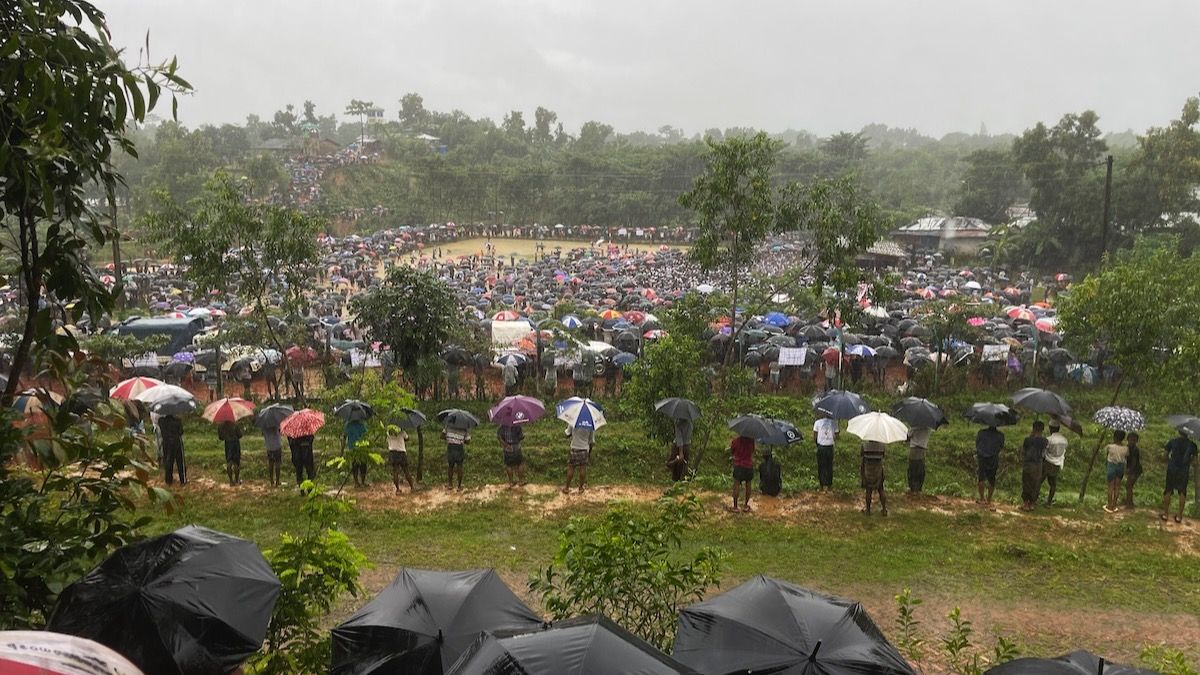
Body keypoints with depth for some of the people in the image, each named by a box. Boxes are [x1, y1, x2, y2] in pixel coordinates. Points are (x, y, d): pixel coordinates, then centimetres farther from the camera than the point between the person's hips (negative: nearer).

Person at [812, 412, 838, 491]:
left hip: (821, 447, -1)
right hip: (830, 447, 1)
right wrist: (838, 433, 20)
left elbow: (814, 437, -2)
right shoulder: (833, 422, -1)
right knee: (829, 467, 14)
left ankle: (823, 485, 3)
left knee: (821, 467, 7)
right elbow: (835, 438, 1)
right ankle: (829, 485, 19)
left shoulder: (817, 423, -4)